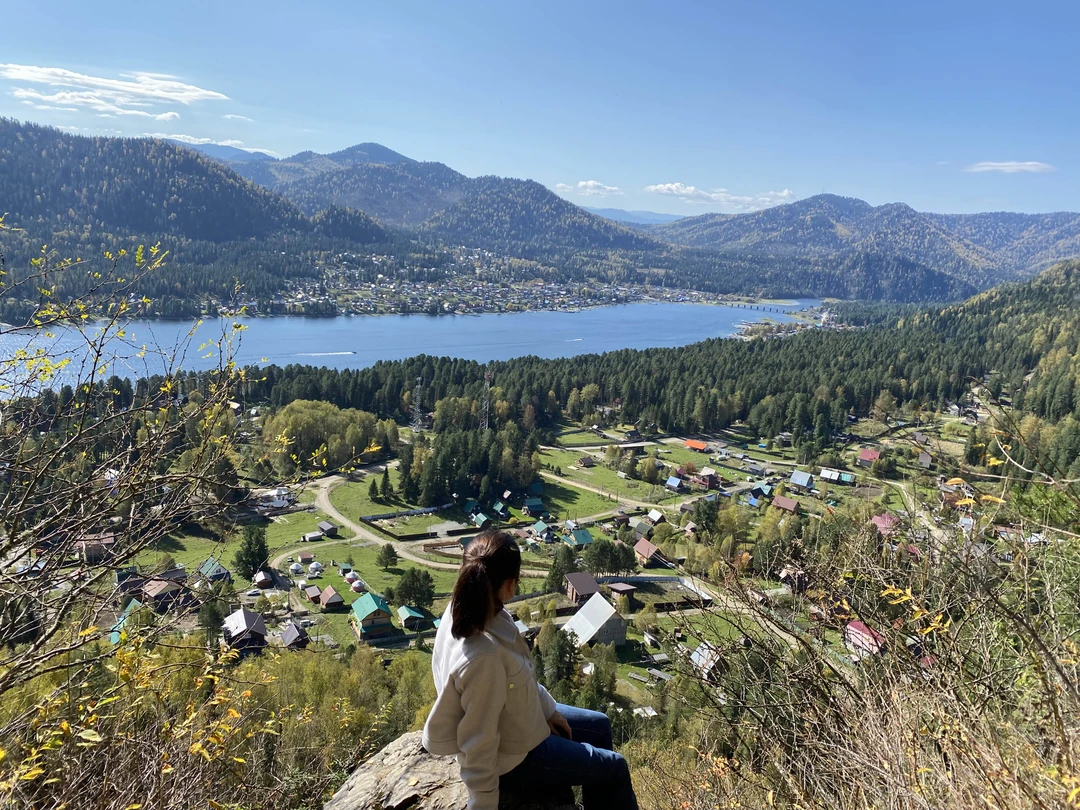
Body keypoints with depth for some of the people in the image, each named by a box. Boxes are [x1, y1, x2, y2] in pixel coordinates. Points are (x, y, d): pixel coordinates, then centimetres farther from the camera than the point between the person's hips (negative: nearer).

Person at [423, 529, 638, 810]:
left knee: (599, 726, 23)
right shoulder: (483, 656, -41)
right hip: (511, 759, -8)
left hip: (513, 721, 8)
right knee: (614, 768, 9)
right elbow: (479, 745, -29)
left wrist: (548, 708, 10)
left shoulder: (466, 611, -14)